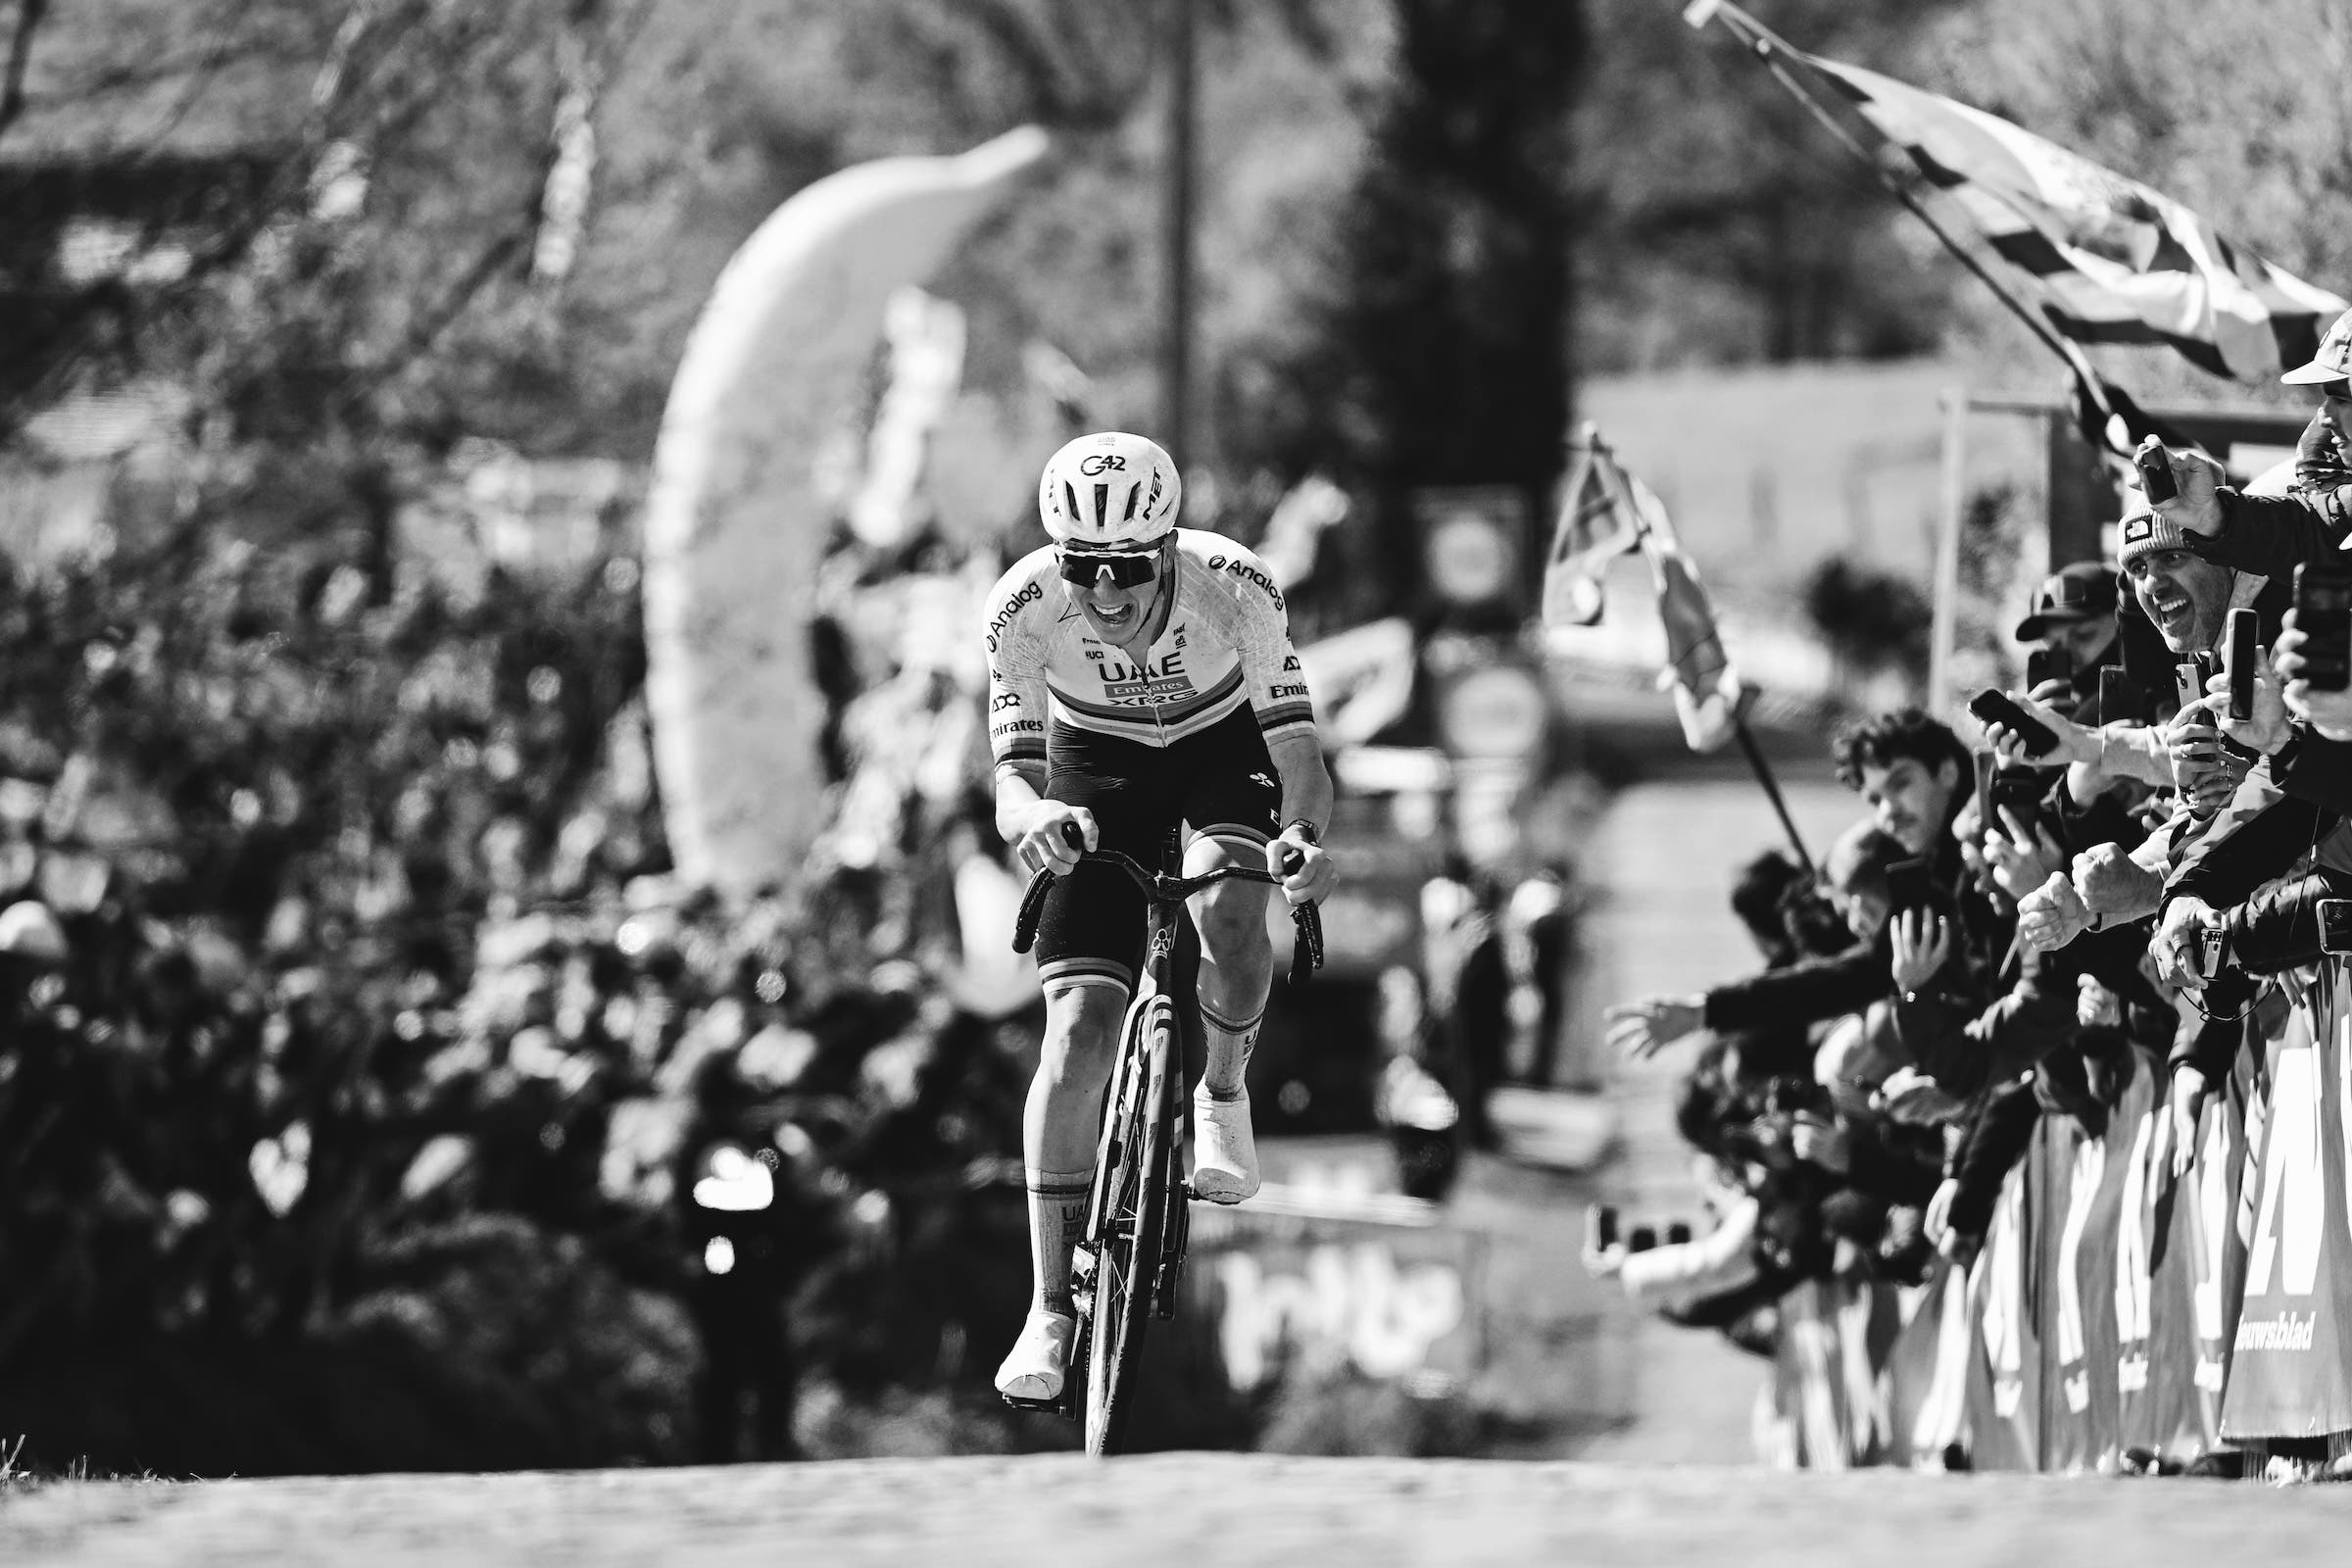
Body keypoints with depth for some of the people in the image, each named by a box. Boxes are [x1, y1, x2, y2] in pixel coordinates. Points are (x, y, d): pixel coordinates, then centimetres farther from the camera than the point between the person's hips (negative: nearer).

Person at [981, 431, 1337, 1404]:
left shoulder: (1233, 587, -32)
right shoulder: (1024, 611, -29)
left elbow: (1298, 749, -32)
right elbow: (1011, 784, -29)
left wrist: (1302, 833, -52)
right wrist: (1032, 819, -52)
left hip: (1227, 748, -1)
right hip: (1099, 773, 1)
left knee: (1227, 911, -33)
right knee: (1078, 1026, -13)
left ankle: (1223, 1092, 0)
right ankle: (1052, 1313, -6)